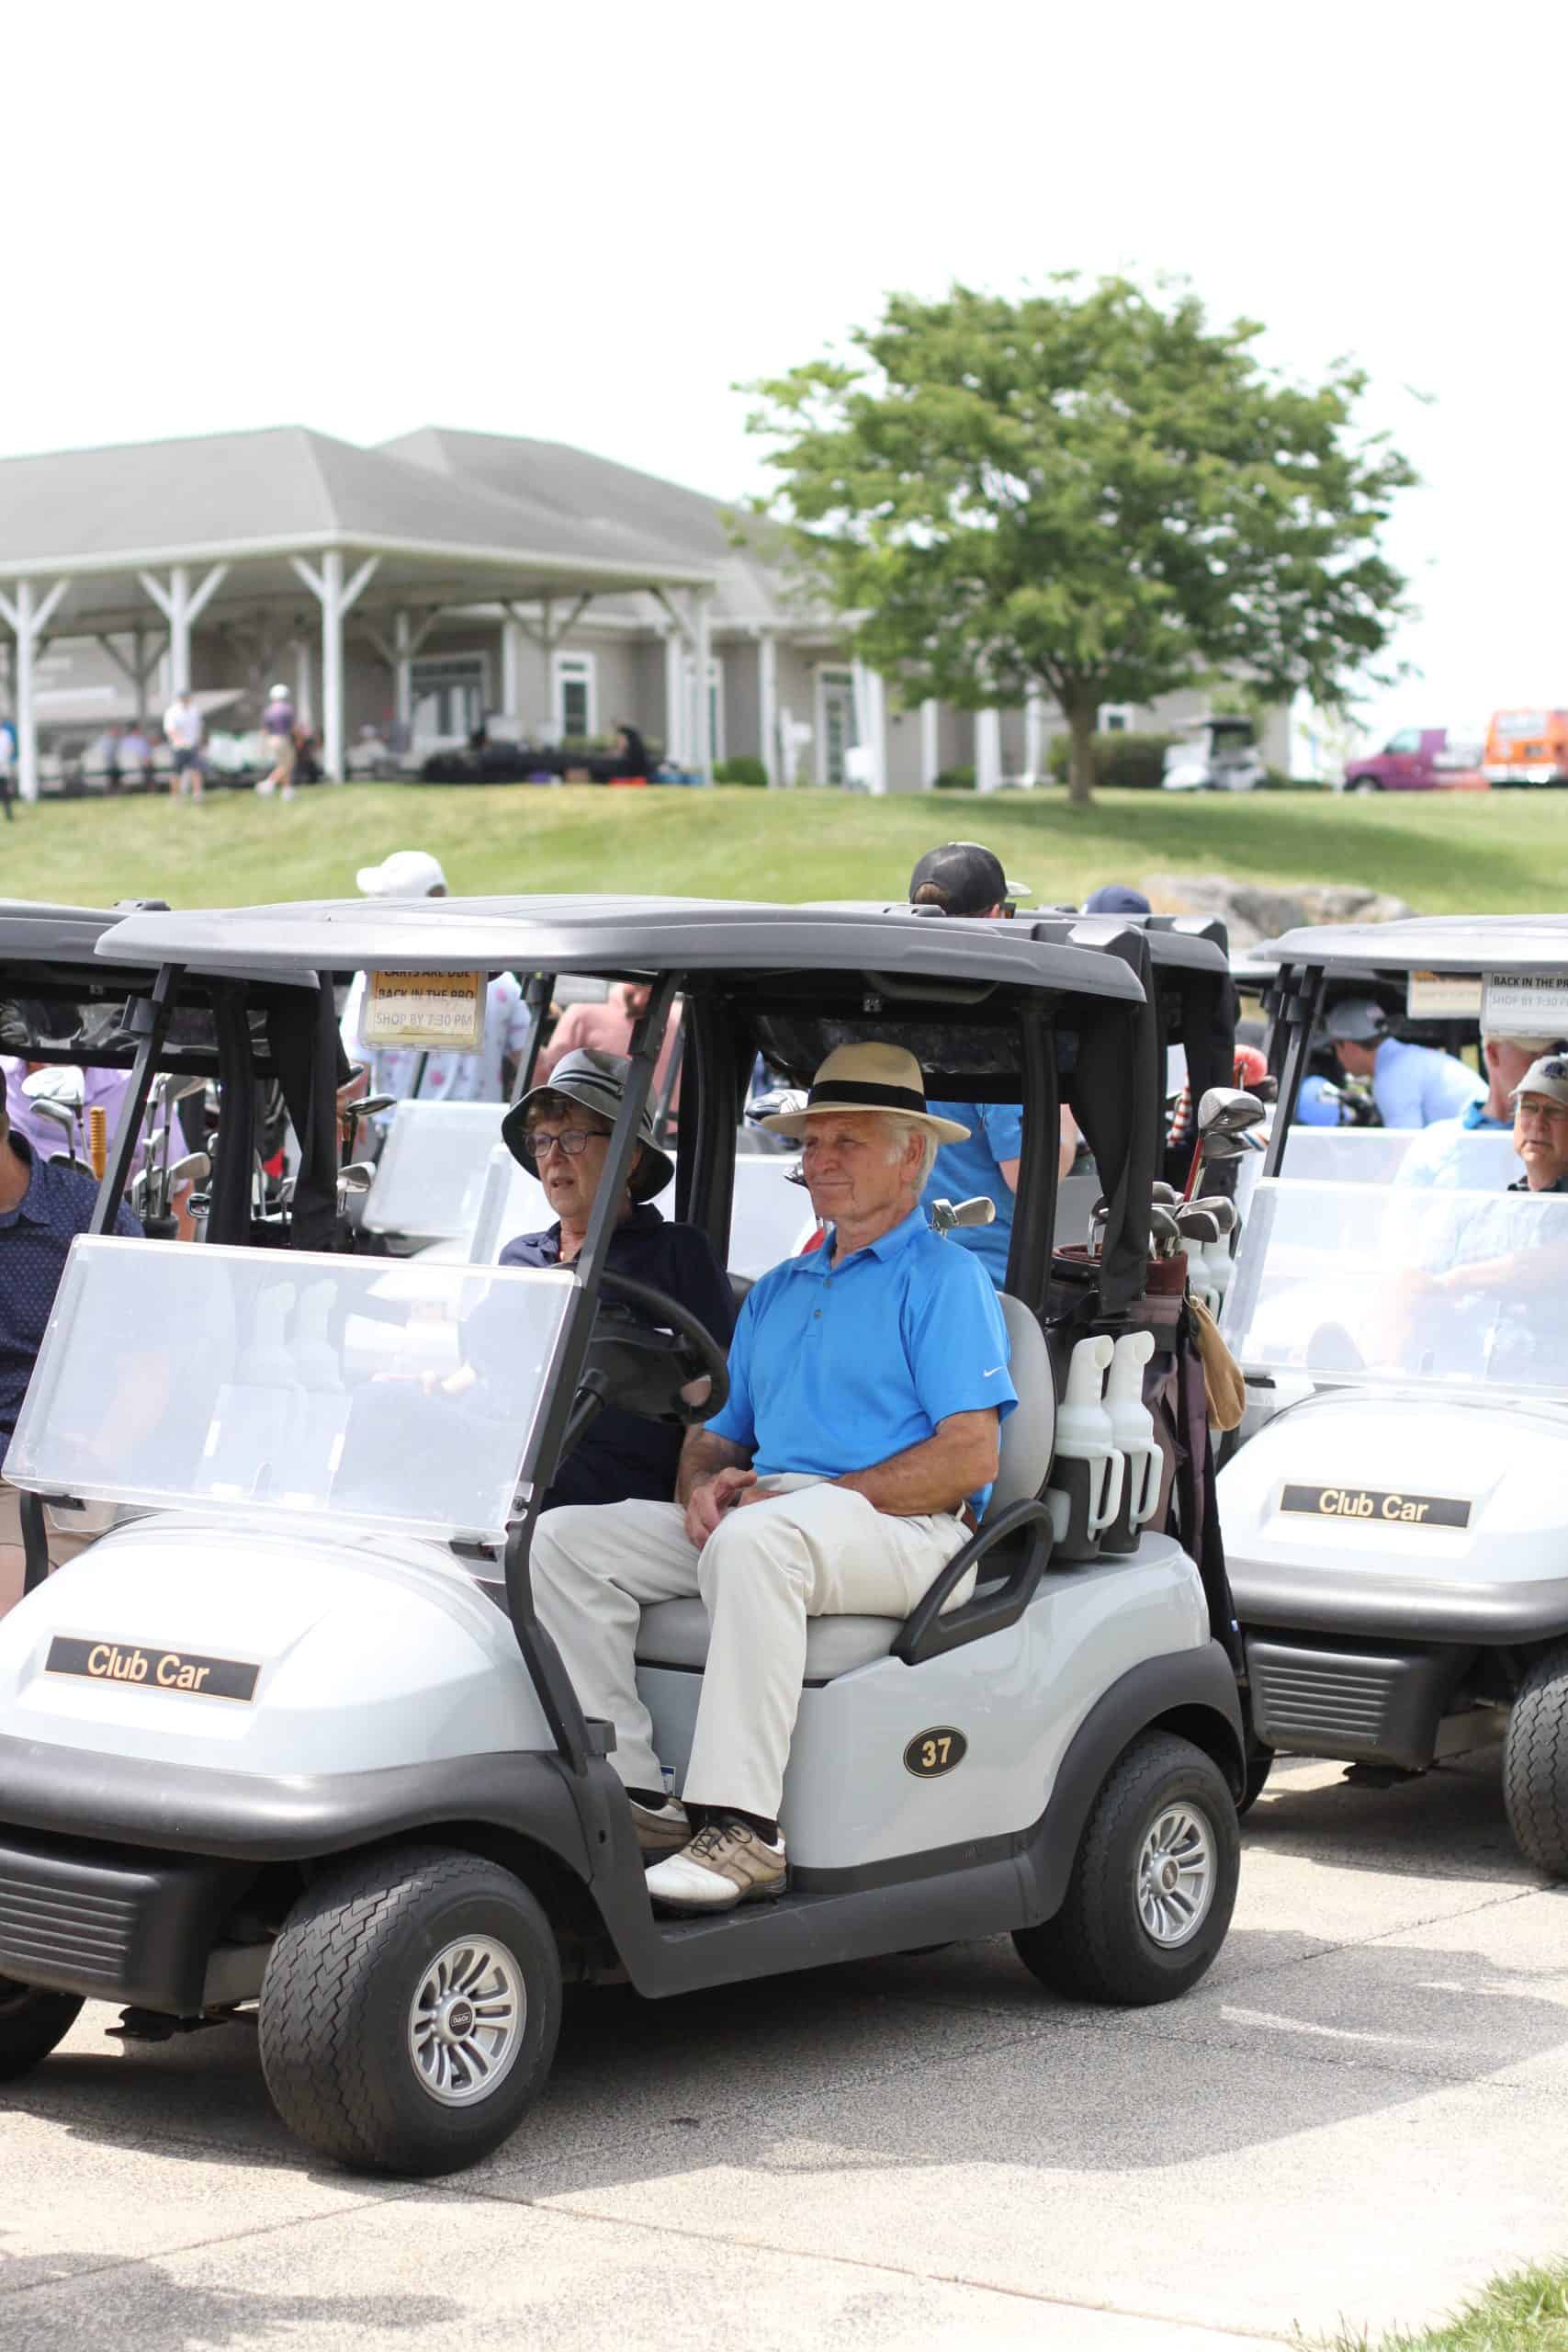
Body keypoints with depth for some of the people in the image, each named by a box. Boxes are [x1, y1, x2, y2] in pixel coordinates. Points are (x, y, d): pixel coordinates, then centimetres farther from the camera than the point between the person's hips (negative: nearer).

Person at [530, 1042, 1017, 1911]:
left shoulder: (943, 1279, 2)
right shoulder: (776, 1292, 26)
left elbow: (970, 1456, -10)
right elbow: (714, 1433, 25)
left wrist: (828, 1496, -15)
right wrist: (705, 1483, 0)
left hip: (905, 1532, -7)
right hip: (760, 1512, 8)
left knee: (758, 1538, -39)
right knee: (565, 1537, -10)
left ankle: (740, 1830, -40)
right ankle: (633, 1796, -15)